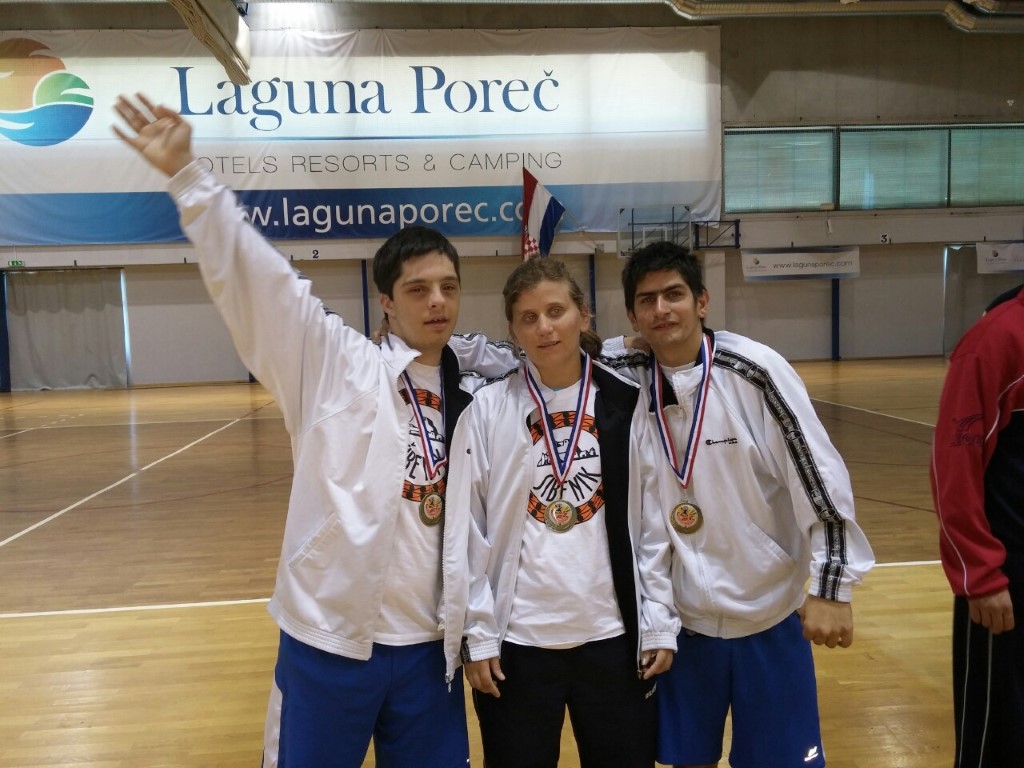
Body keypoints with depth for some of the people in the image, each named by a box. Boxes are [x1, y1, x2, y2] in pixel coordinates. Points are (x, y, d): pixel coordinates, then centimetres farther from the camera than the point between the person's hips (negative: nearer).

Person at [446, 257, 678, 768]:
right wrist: (478, 634, -4)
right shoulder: (487, 409, -5)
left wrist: (660, 623, 1)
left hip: (613, 633, 2)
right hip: (517, 638, -1)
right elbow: (467, 530, -3)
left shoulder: (626, 405, -1)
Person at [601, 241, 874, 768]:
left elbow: (822, 476, -12)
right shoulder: (622, 375, -8)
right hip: (679, 616, 2)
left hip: (768, 612, -2)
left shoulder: (755, 370, -15)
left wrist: (831, 587, -11)